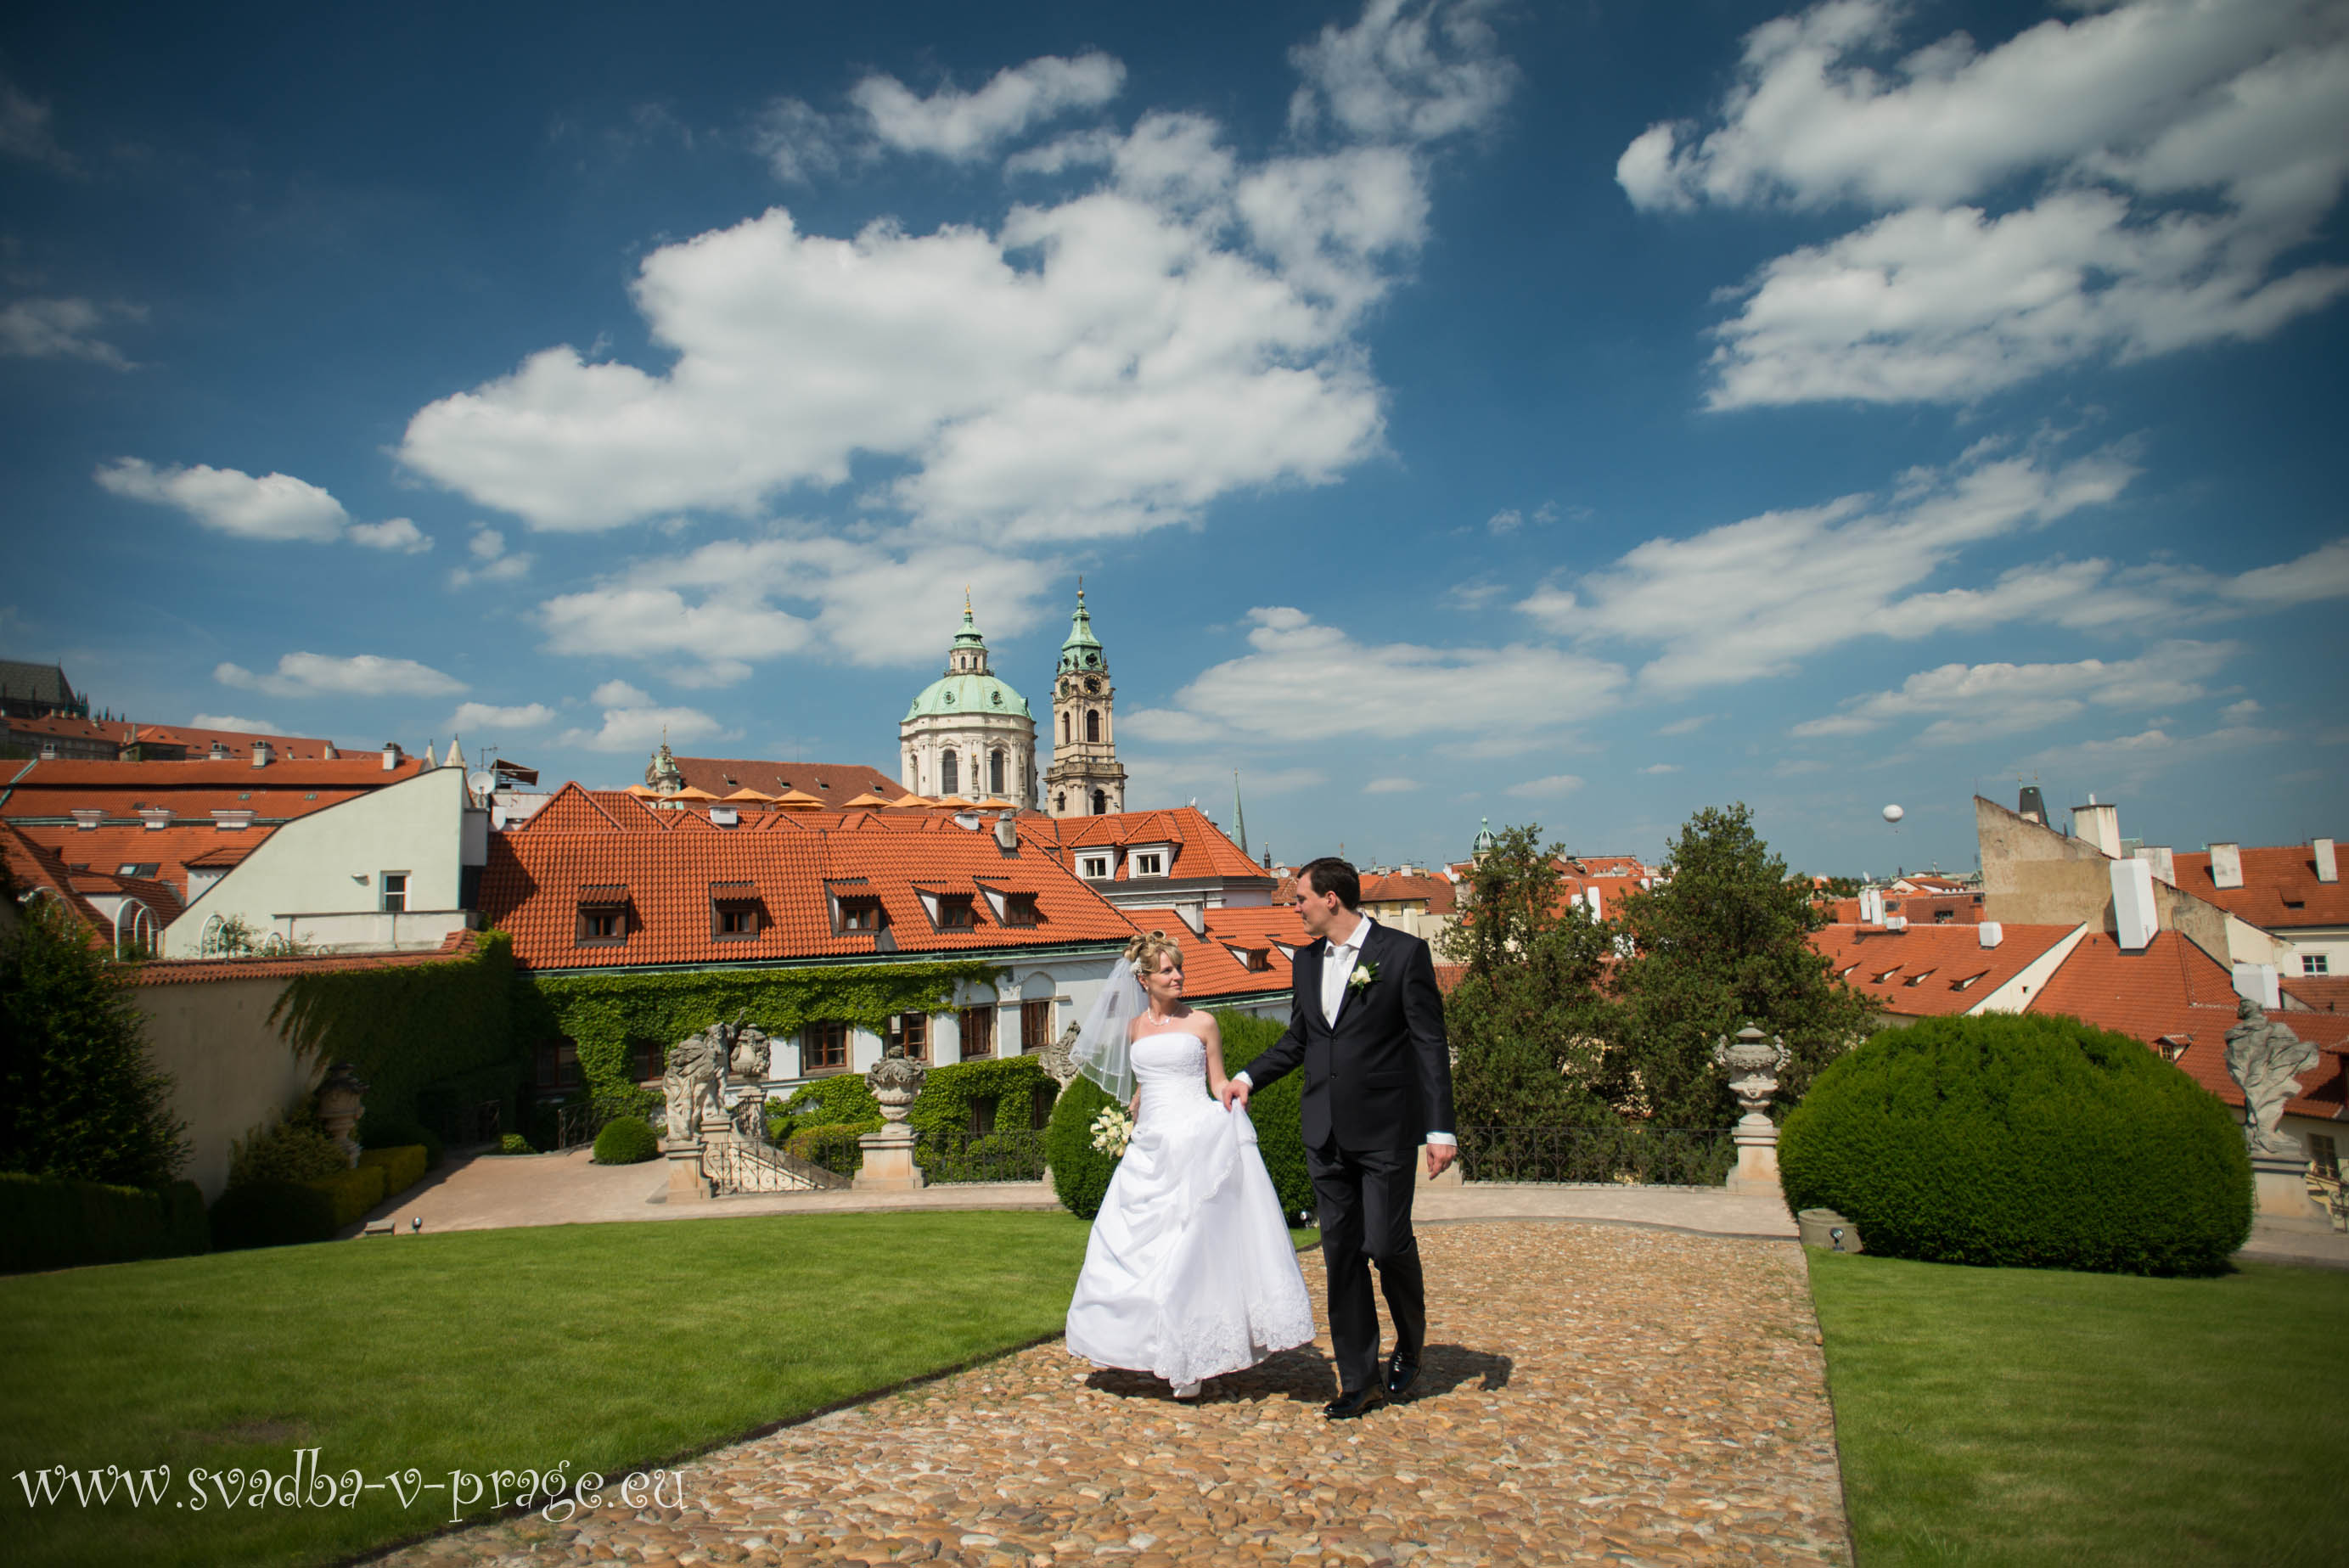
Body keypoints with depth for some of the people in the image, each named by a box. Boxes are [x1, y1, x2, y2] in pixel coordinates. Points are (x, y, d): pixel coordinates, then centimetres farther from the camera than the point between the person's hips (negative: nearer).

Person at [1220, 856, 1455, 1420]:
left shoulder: (1404, 952, -7)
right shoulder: (1306, 960, 10)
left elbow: (1430, 1043, -8)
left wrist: (1440, 1128, -12)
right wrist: (1249, 1077, 14)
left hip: (1385, 1129, -5)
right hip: (1326, 1134, 6)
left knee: (1386, 1242, -5)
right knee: (1341, 1253, 7)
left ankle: (1410, 1346, 26)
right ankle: (1360, 1381, 17)